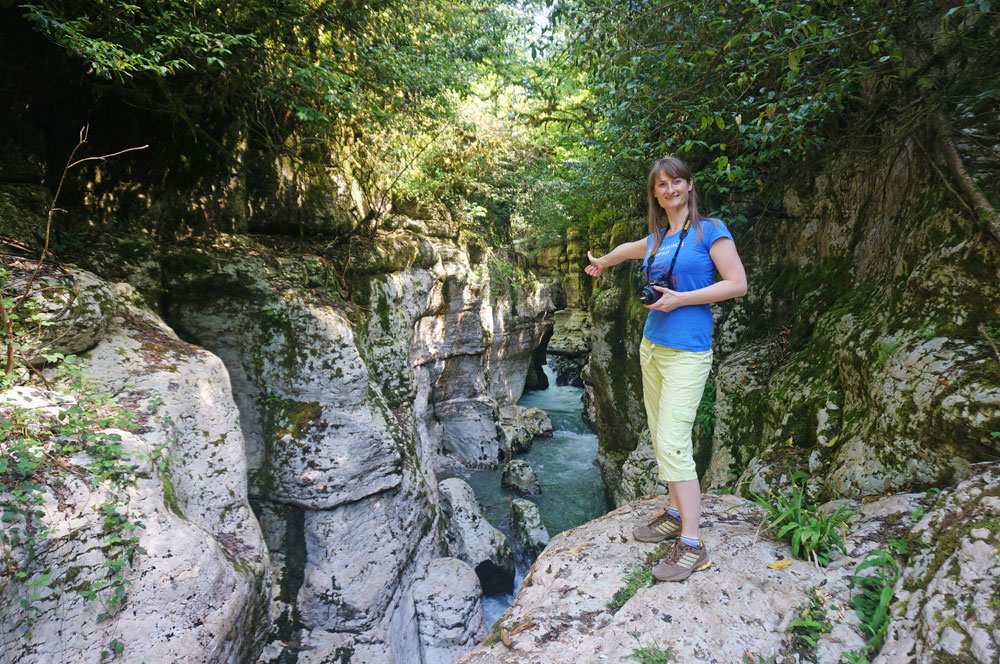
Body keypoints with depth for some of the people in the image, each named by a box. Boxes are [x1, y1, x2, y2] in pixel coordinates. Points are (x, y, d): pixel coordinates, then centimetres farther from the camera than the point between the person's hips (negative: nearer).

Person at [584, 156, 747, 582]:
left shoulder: (710, 230, -4)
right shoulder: (656, 239, 14)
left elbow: (737, 283, -11)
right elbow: (627, 249, 36)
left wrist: (680, 299, -15)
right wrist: (601, 264, 52)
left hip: (687, 352, -7)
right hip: (652, 346, 7)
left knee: (673, 443, -13)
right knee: (661, 438, 11)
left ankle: (692, 546, -6)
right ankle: (676, 515, 25)